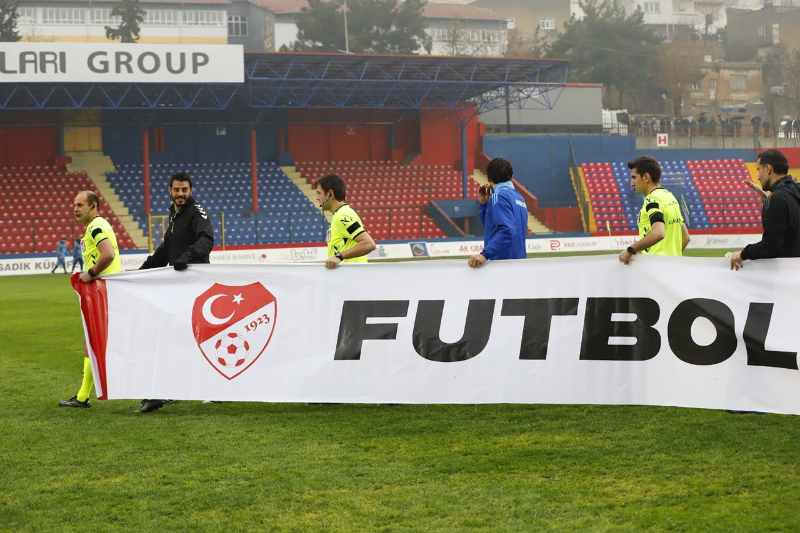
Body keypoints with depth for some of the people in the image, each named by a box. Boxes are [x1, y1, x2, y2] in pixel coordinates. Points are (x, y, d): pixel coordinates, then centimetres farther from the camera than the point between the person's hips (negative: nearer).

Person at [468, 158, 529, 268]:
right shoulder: (518, 196, 17)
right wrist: (484, 204, 14)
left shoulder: (499, 196, -10)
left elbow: (507, 230, -24)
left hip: (503, 260, -9)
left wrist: (485, 254, -32)